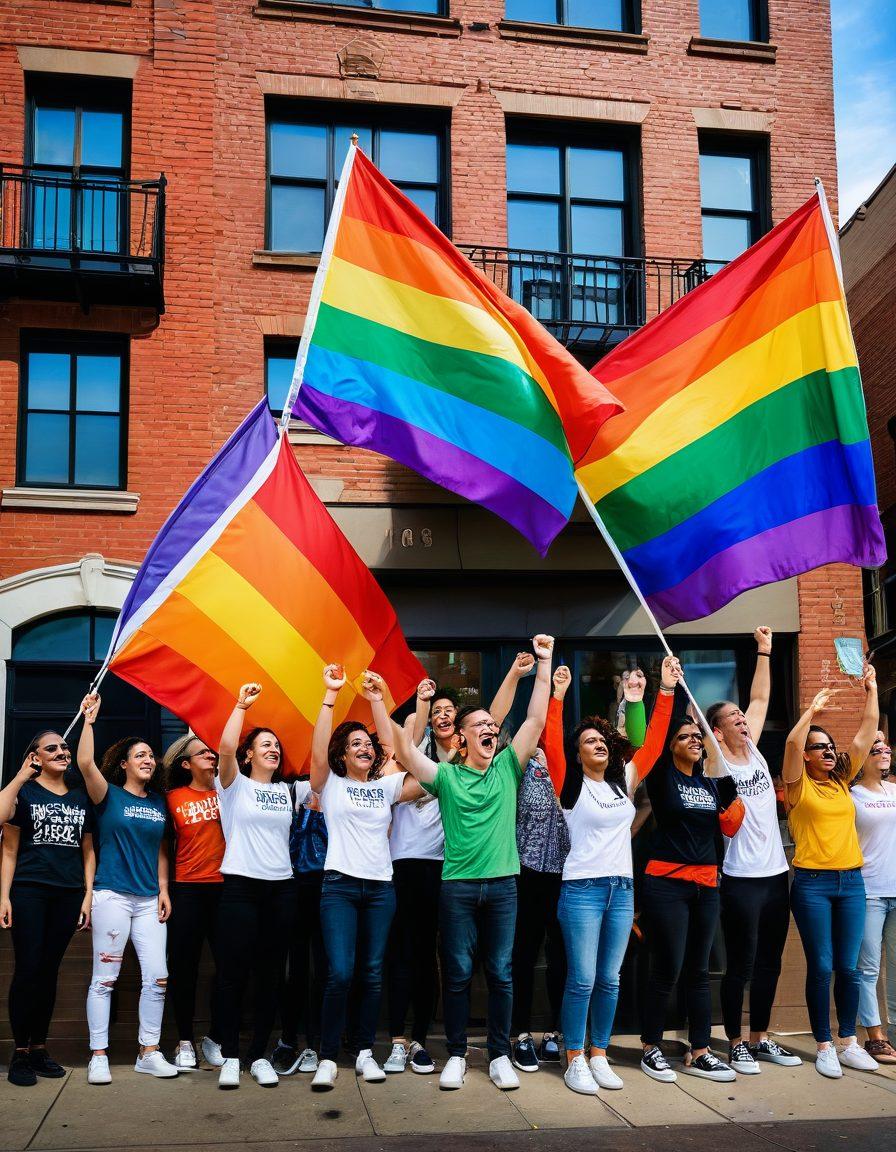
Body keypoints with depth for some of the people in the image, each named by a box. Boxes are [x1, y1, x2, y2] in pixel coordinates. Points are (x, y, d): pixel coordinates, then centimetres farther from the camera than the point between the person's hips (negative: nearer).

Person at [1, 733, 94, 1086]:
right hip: (29, 893, -4)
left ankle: (39, 1047, 16)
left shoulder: (81, 798, 13)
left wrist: (88, 896, 8)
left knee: (49, 971, 7)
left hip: (68, 895, 4)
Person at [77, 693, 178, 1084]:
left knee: (157, 977, 1)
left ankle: (149, 1052, 11)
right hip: (112, 895, -4)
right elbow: (85, 763, -18)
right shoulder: (109, 795, 0)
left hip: (149, 900, 5)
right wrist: (89, 719, -20)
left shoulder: (158, 803, 14)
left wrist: (163, 889, 9)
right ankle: (99, 1056, 8)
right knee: (104, 978, -1)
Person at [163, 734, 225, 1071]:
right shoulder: (174, 797, 5)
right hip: (186, 889, 0)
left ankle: (214, 1038, 17)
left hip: (224, 887, 1)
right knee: (183, 966, 4)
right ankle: (185, 1043, 16)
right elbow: (165, 844, 10)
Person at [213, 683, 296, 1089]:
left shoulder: (285, 790, 16)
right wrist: (241, 706, -13)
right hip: (241, 885, -4)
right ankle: (230, 1056, 8)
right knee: (234, 972, -3)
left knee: (270, 975, 6)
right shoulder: (236, 786, 2)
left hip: (280, 888, 4)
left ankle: (259, 1056, 15)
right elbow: (225, 748, -14)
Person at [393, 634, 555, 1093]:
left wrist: (544, 663, -7)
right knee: (457, 974, 5)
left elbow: (536, 719, -1)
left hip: (502, 883, 2)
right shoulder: (446, 775, 2)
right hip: (458, 886, -1)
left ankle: (499, 1055, 17)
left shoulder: (507, 767, 6)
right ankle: (456, 1055, 17)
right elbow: (405, 753, -11)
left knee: (500, 973, 7)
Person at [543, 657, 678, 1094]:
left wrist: (666, 691, 5)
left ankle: (599, 1055, 20)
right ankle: (575, 1060, 7)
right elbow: (551, 745, -15)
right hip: (582, 889, -5)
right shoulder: (570, 785, -2)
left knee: (609, 980, 9)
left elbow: (653, 742, 9)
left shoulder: (625, 781, 11)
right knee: (582, 980, -4)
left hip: (622, 888, 5)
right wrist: (557, 697, -23)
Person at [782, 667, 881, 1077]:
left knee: (849, 967, 8)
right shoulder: (799, 784, -1)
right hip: (812, 884, -4)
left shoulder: (842, 781, 12)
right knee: (821, 967, 0)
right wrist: (812, 709, -16)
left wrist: (871, 689, 4)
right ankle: (824, 1047, 9)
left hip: (851, 882, 5)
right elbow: (792, 741, -19)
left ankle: (848, 1043, 19)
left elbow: (866, 735, 8)